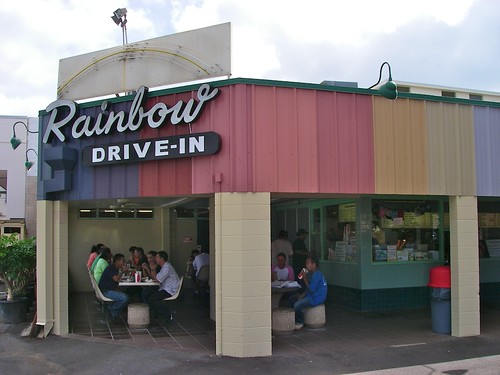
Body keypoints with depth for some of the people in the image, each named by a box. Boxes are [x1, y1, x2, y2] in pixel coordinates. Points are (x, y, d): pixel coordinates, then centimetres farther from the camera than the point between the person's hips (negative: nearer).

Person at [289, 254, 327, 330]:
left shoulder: (316, 275, -20)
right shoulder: (313, 274, 13)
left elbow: (311, 289, -24)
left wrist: (305, 279, -17)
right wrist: (302, 295, 4)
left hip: (316, 299, -11)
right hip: (312, 296, 11)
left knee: (297, 305, -27)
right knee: (291, 300, 11)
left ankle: (300, 323, -4)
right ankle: (297, 320, 14)